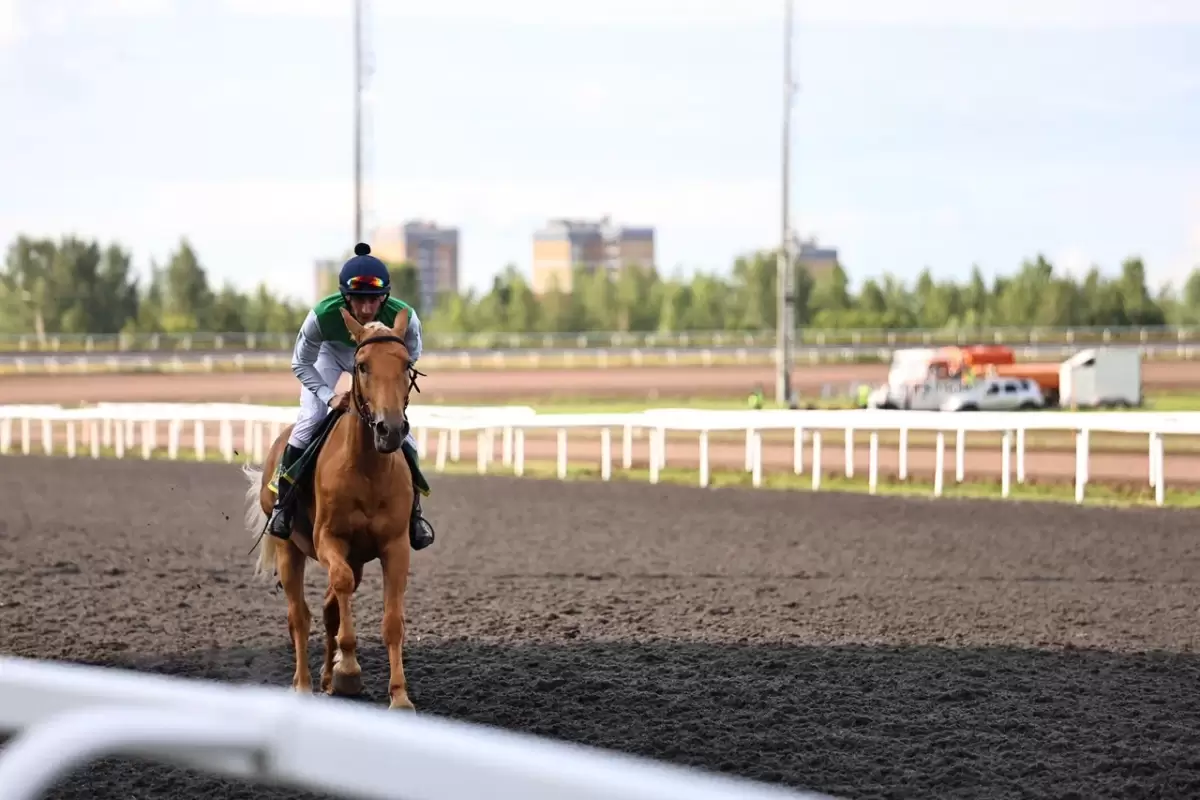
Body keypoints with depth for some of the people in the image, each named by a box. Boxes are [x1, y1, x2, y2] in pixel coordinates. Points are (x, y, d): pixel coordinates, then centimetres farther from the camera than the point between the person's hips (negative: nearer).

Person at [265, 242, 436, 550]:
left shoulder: (405, 318, -39)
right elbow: (301, 364, -23)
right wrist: (330, 396, -34)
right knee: (310, 420, -15)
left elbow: (410, 360, -15)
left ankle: (413, 509, 12)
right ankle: (283, 501, 4)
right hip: (330, 352, -1)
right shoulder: (322, 315, -42)